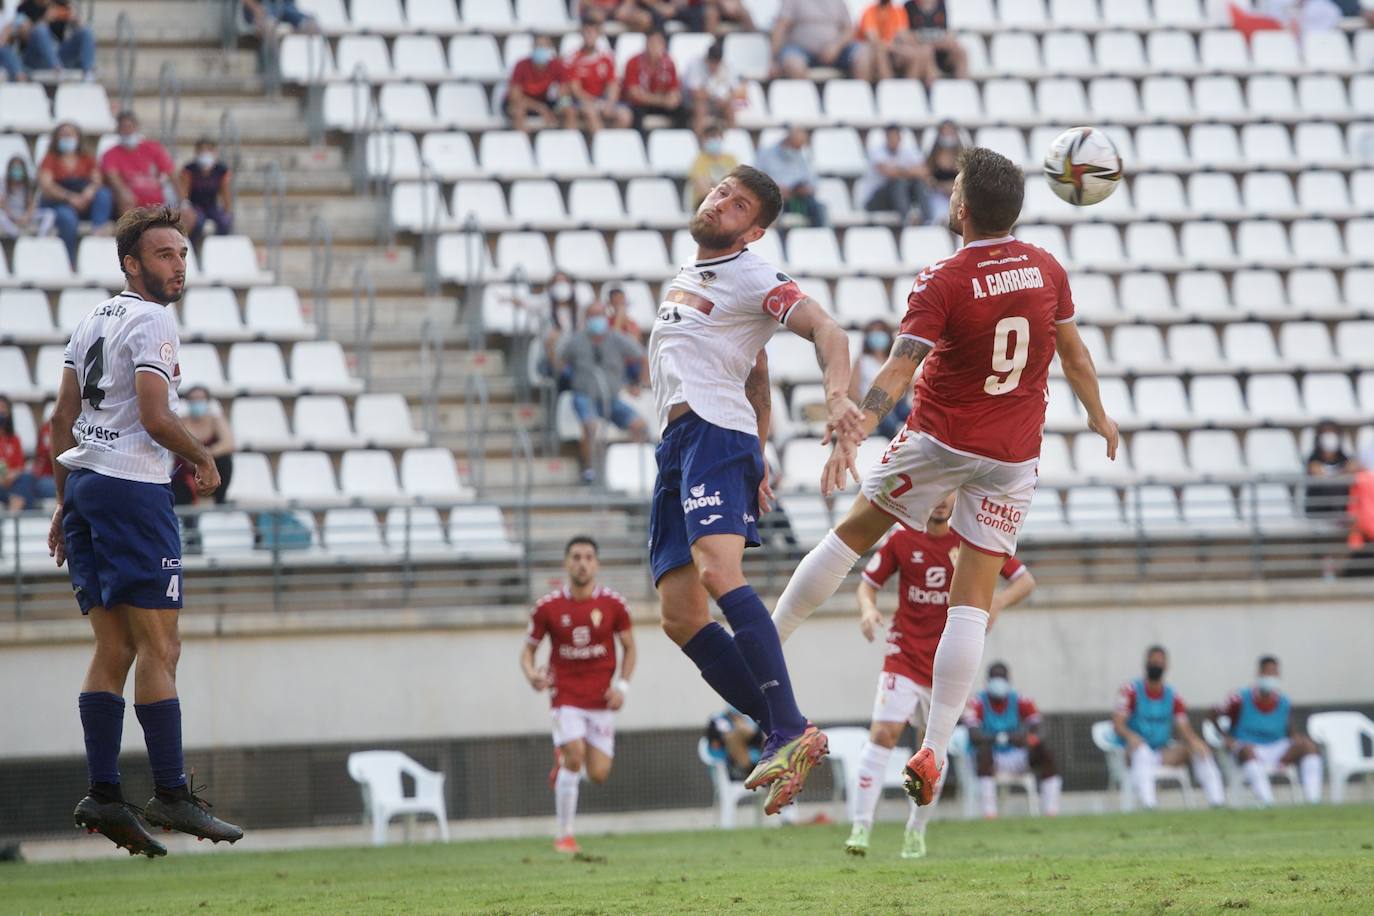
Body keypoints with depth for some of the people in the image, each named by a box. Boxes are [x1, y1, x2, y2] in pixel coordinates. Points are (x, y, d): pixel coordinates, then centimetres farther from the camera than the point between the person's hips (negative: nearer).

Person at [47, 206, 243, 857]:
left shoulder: (91, 321, 17)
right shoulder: (151, 321, -9)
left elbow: (62, 420, 19)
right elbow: (155, 419, -18)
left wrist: (65, 504, 23)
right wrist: (204, 462, -1)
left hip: (83, 484, 9)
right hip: (133, 486, -9)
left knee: (114, 649, 7)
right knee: (159, 649, -7)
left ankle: (102, 796, 1)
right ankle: (171, 796, -9)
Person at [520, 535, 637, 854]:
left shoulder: (612, 604, -1)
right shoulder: (548, 607, -3)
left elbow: (629, 648, 10)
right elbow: (528, 649, 5)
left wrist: (622, 685, -4)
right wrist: (531, 673, -17)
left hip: (602, 699, 2)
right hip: (566, 694, -2)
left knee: (598, 775, -3)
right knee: (574, 755, -22)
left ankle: (562, 762, 33)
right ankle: (564, 836, -10)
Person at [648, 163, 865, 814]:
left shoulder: (752, 280, -2)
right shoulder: (686, 276, 26)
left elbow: (825, 330, -16)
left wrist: (837, 396, -36)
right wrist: (757, 455, 30)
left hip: (717, 434, -9)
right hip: (675, 445, 9)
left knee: (718, 572, -30)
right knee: (680, 618, 0)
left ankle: (790, 731, -36)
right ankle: (785, 737, 0)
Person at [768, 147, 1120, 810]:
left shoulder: (942, 282, -15)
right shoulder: (1046, 269, -1)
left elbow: (899, 369, -24)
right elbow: (1074, 354, 12)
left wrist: (853, 432, -30)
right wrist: (1097, 414, 27)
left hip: (939, 439, -3)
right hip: (1013, 456, 3)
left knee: (854, 532, 17)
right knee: (973, 599, 2)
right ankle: (934, 750, -2)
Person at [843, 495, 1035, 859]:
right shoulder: (902, 538, -1)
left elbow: (1025, 580, -1)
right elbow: (868, 583, 6)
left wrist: (999, 601, -22)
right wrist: (868, 608, -17)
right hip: (905, 653, -1)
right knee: (884, 732, -16)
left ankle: (917, 830, 21)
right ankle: (861, 826, -16)